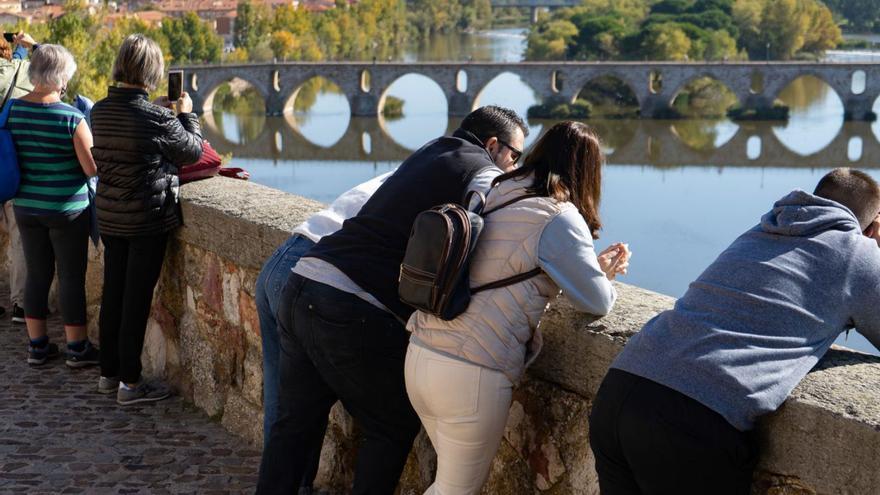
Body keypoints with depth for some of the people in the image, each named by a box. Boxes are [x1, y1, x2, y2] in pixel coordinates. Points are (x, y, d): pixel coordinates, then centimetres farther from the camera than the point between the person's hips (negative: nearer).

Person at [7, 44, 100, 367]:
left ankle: (37, 345, 22)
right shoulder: (72, 118, -18)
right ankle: (77, 348, 14)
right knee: (71, 278, 5)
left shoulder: (12, 110, -2)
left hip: (25, 206, 5)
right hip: (66, 209, -5)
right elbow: (93, 168, -15)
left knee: (37, 274, 14)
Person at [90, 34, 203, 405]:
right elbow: (193, 151, -4)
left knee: (112, 294, 15)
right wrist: (186, 114, 10)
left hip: (109, 216, 7)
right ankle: (130, 383, 7)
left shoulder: (100, 110, 0)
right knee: (137, 299, 0)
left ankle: (109, 373, 26)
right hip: (148, 218, -6)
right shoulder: (158, 118, -19)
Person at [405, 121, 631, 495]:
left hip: (420, 354, 7)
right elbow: (597, 302, -2)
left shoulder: (497, 198, 11)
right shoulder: (559, 216, -9)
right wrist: (604, 277, 21)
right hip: (471, 373, -7)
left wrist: (595, 266, 25)